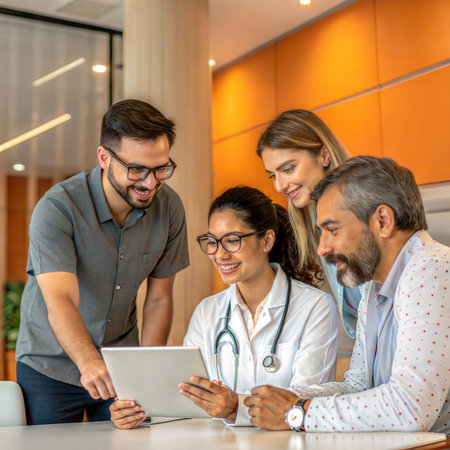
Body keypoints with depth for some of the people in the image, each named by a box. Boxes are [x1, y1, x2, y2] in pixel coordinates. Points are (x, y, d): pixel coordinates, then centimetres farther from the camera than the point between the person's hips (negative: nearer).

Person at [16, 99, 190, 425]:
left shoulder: (169, 207, -9)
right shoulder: (56, 209, -22)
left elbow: (159, 300, -1)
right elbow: (60, 302, -34)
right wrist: (89, 363, -52)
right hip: (49, 368, -3)